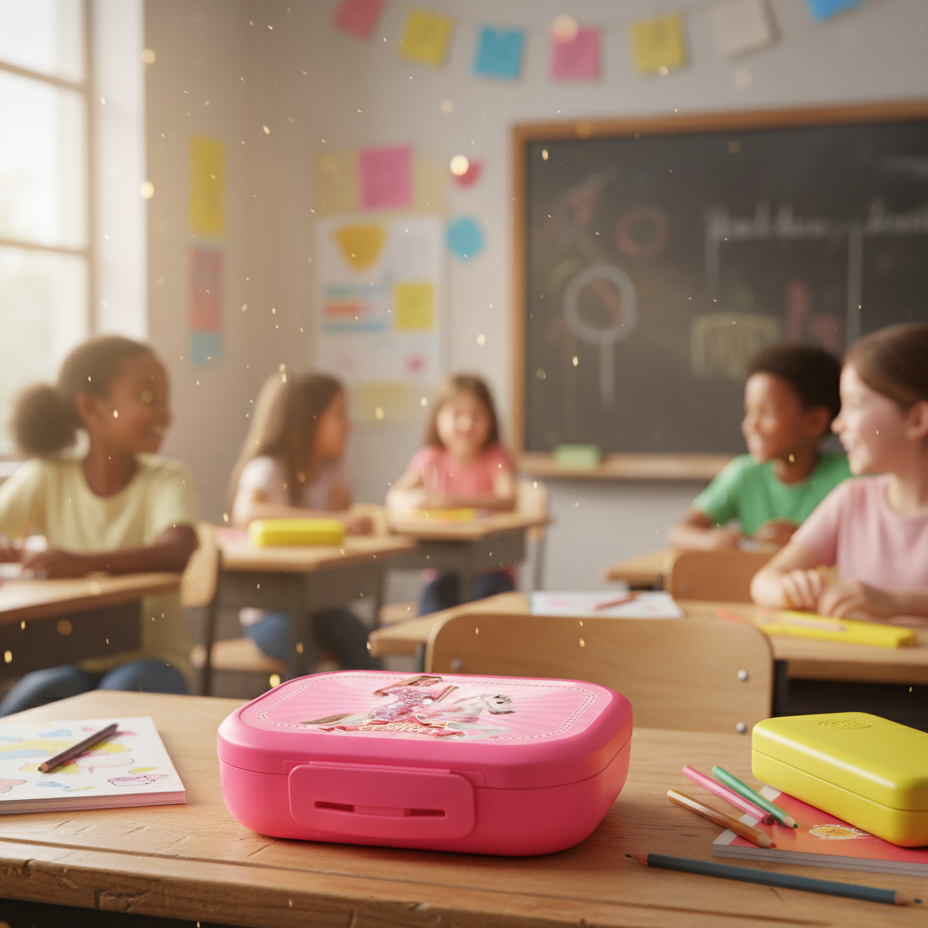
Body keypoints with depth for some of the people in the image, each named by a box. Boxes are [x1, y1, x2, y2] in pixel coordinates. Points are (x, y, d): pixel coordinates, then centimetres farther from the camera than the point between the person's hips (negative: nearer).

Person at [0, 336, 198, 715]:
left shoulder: (167, 480, -6)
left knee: (123, 690, -32)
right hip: (70, 661, 1)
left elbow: (177, 552, -27)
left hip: (151, 659, 0)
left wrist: (86, 562, -42)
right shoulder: (46, 478, 0)